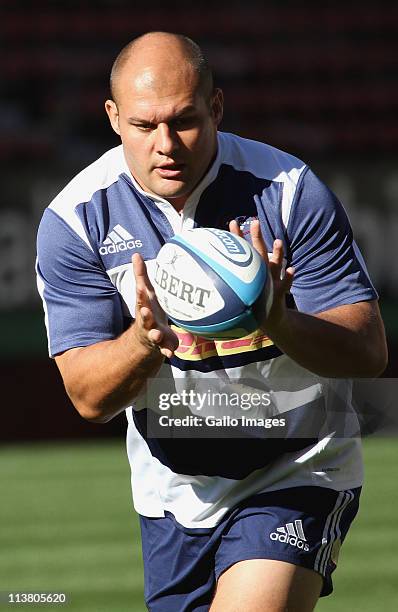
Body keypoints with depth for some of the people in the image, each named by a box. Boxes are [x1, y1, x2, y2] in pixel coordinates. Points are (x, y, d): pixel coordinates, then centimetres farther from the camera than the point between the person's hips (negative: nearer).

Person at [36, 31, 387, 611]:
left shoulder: (290, 190, -16)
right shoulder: (74, 220, -11)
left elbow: (368, 354, -16)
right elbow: (89, 398, -13)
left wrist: (279, 324, -36)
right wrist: (145, 341, -34)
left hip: (296, 476, -3)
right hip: (174, 493, 3)